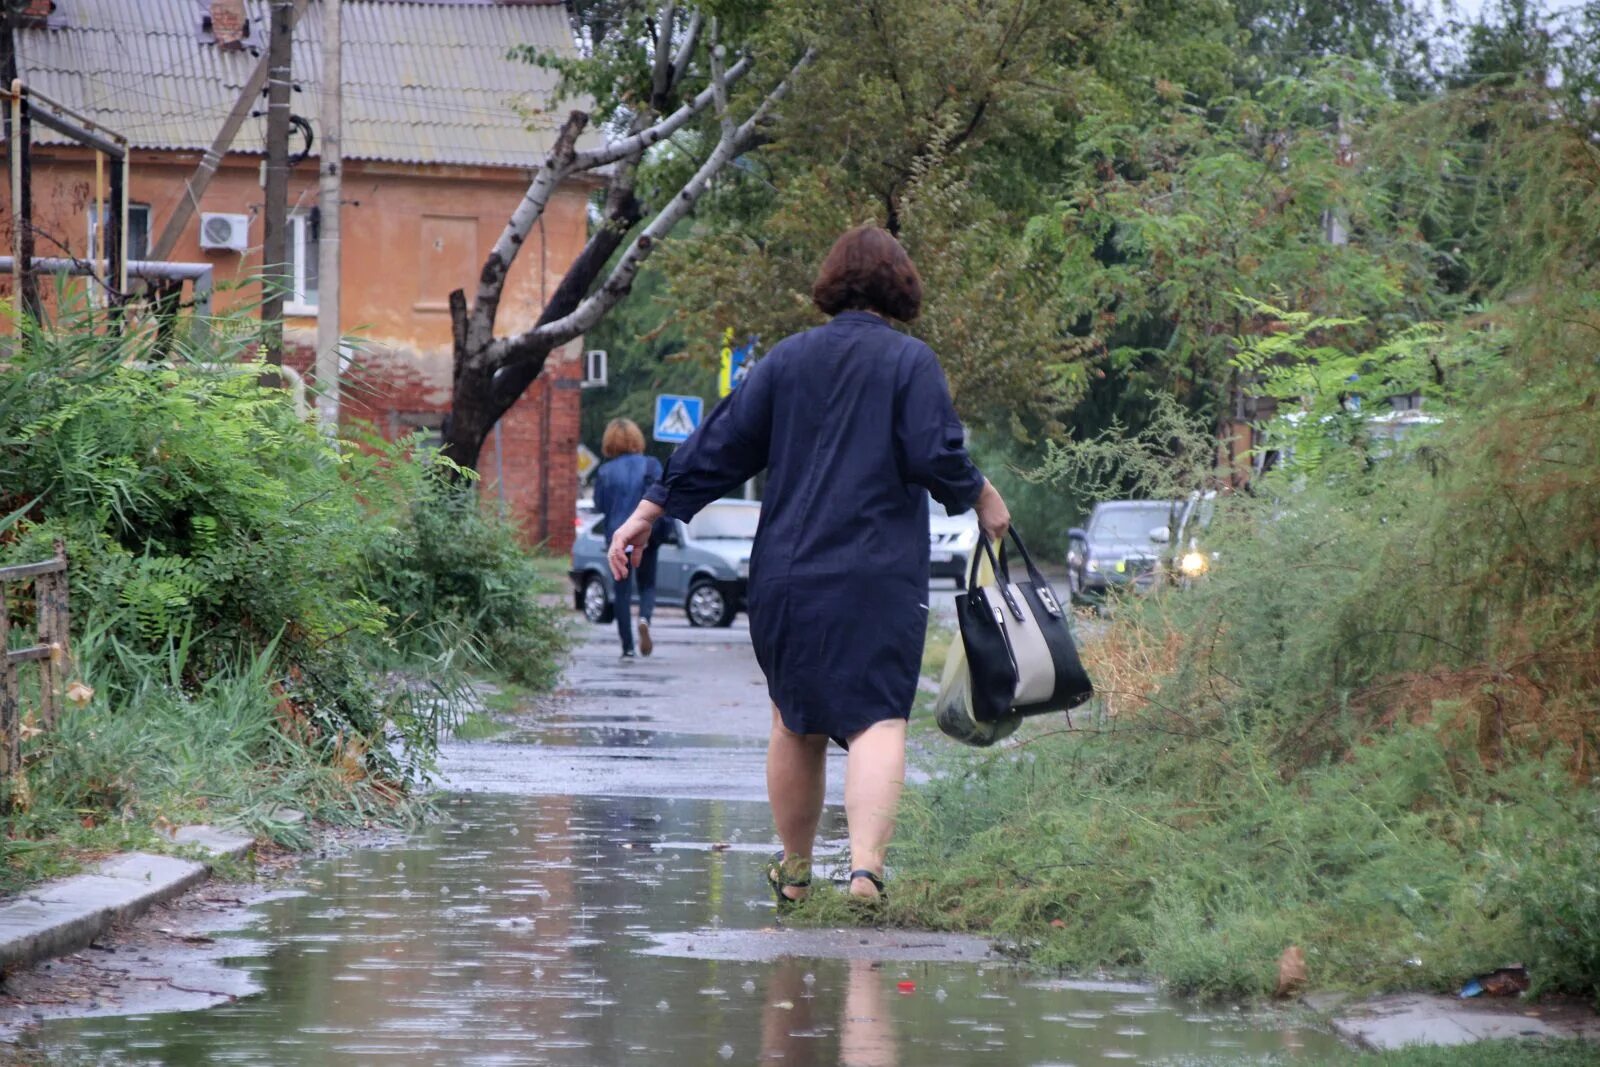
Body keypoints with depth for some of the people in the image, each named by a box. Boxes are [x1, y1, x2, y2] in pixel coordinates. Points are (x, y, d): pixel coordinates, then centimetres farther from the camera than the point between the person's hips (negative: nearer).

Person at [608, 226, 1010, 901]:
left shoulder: (787, 358, 8)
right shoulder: (910, 361, -3)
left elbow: (722, 444, 8)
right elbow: (936, 456, -10)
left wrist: (649, 512, 14)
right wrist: (981, 497, 10)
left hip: (787, 573, 4)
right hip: (880, 578, -4)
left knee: (795, 720, 16)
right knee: (877, 718, -8)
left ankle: (794, 872, 28)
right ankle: (866, 866, -27)